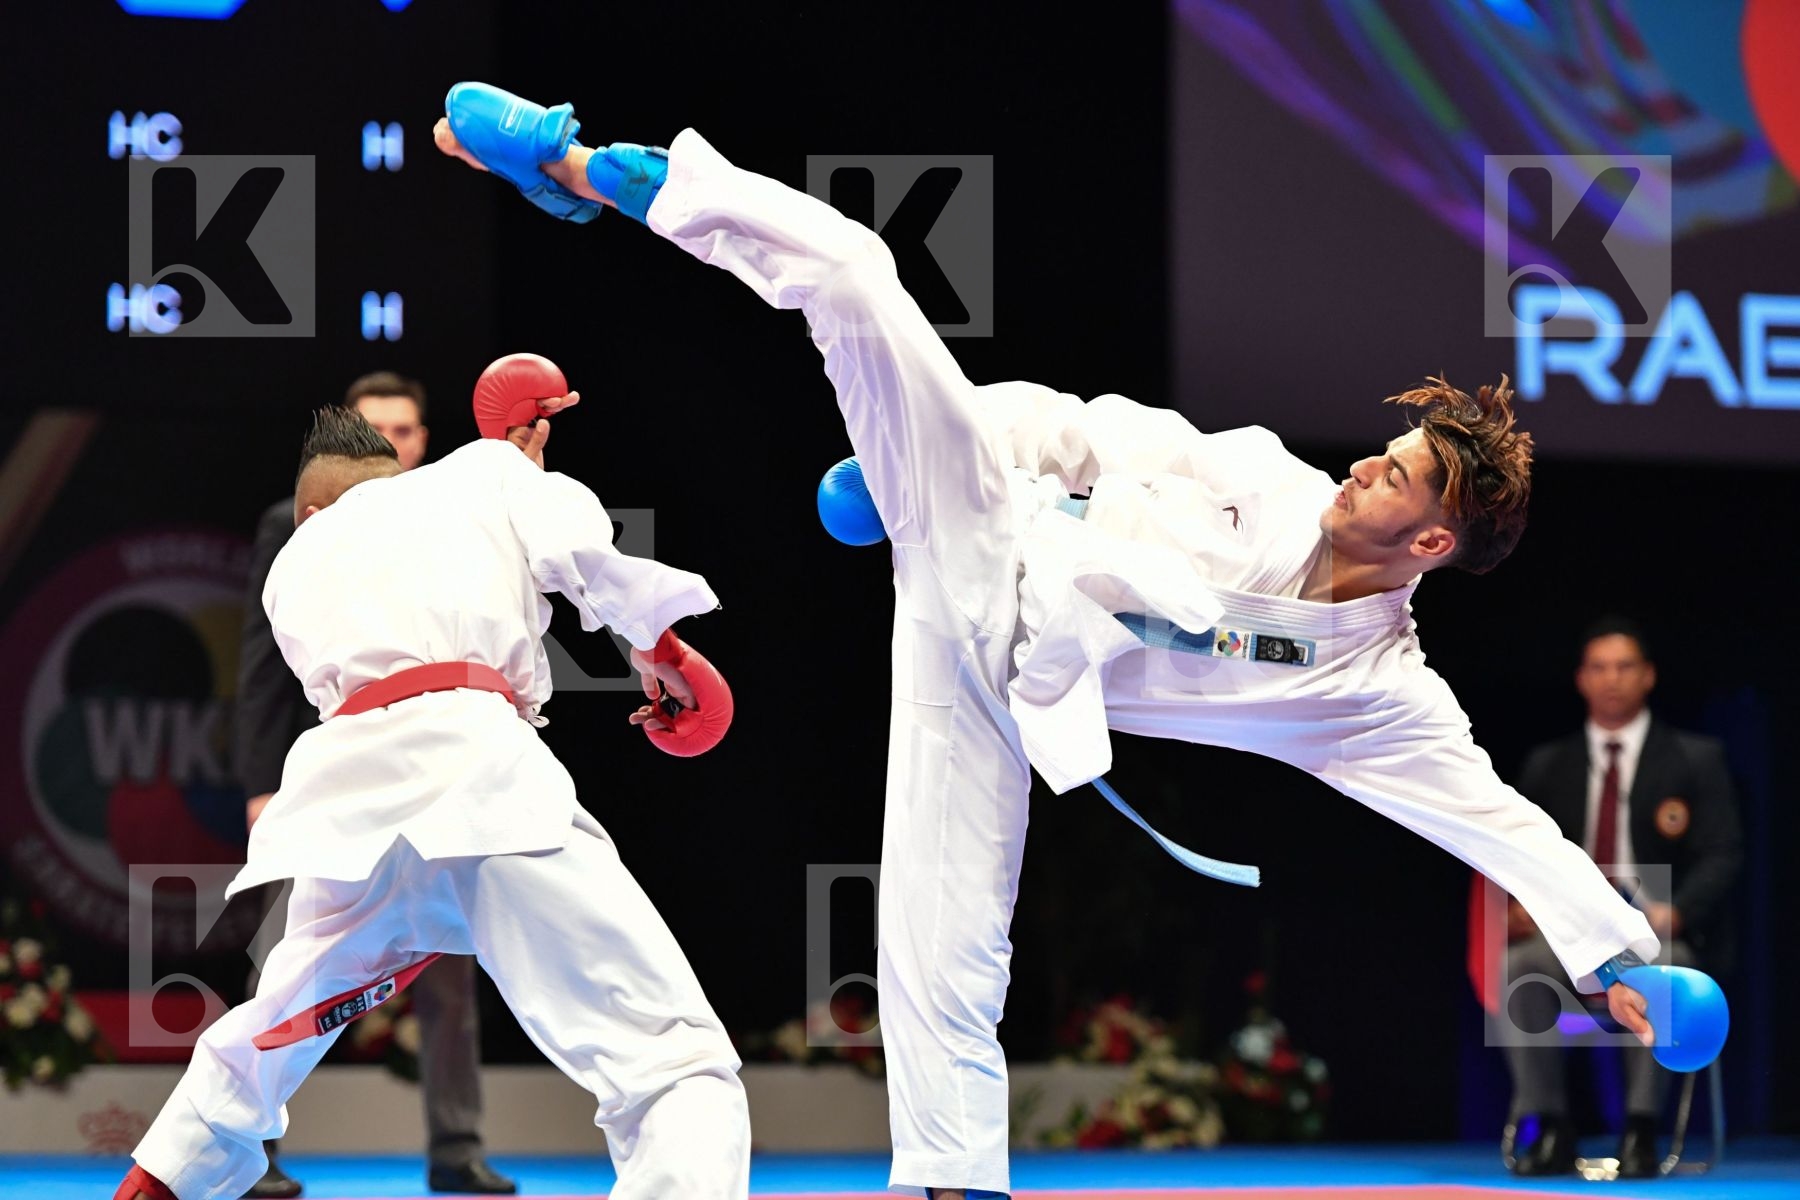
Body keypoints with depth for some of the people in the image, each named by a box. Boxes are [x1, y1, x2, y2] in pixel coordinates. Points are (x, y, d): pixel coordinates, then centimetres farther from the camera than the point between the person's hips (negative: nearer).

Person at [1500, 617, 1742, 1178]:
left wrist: (1674, 912, -19)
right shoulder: (1547, 764, 17)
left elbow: (1722, 855, 0)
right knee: (1520, 965, -32)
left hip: (1664, 932, -2)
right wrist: (1523, 900, -11)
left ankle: (1640, 1133, -32)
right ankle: (1551, 1131, -24)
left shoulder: (1696, 759, 8)